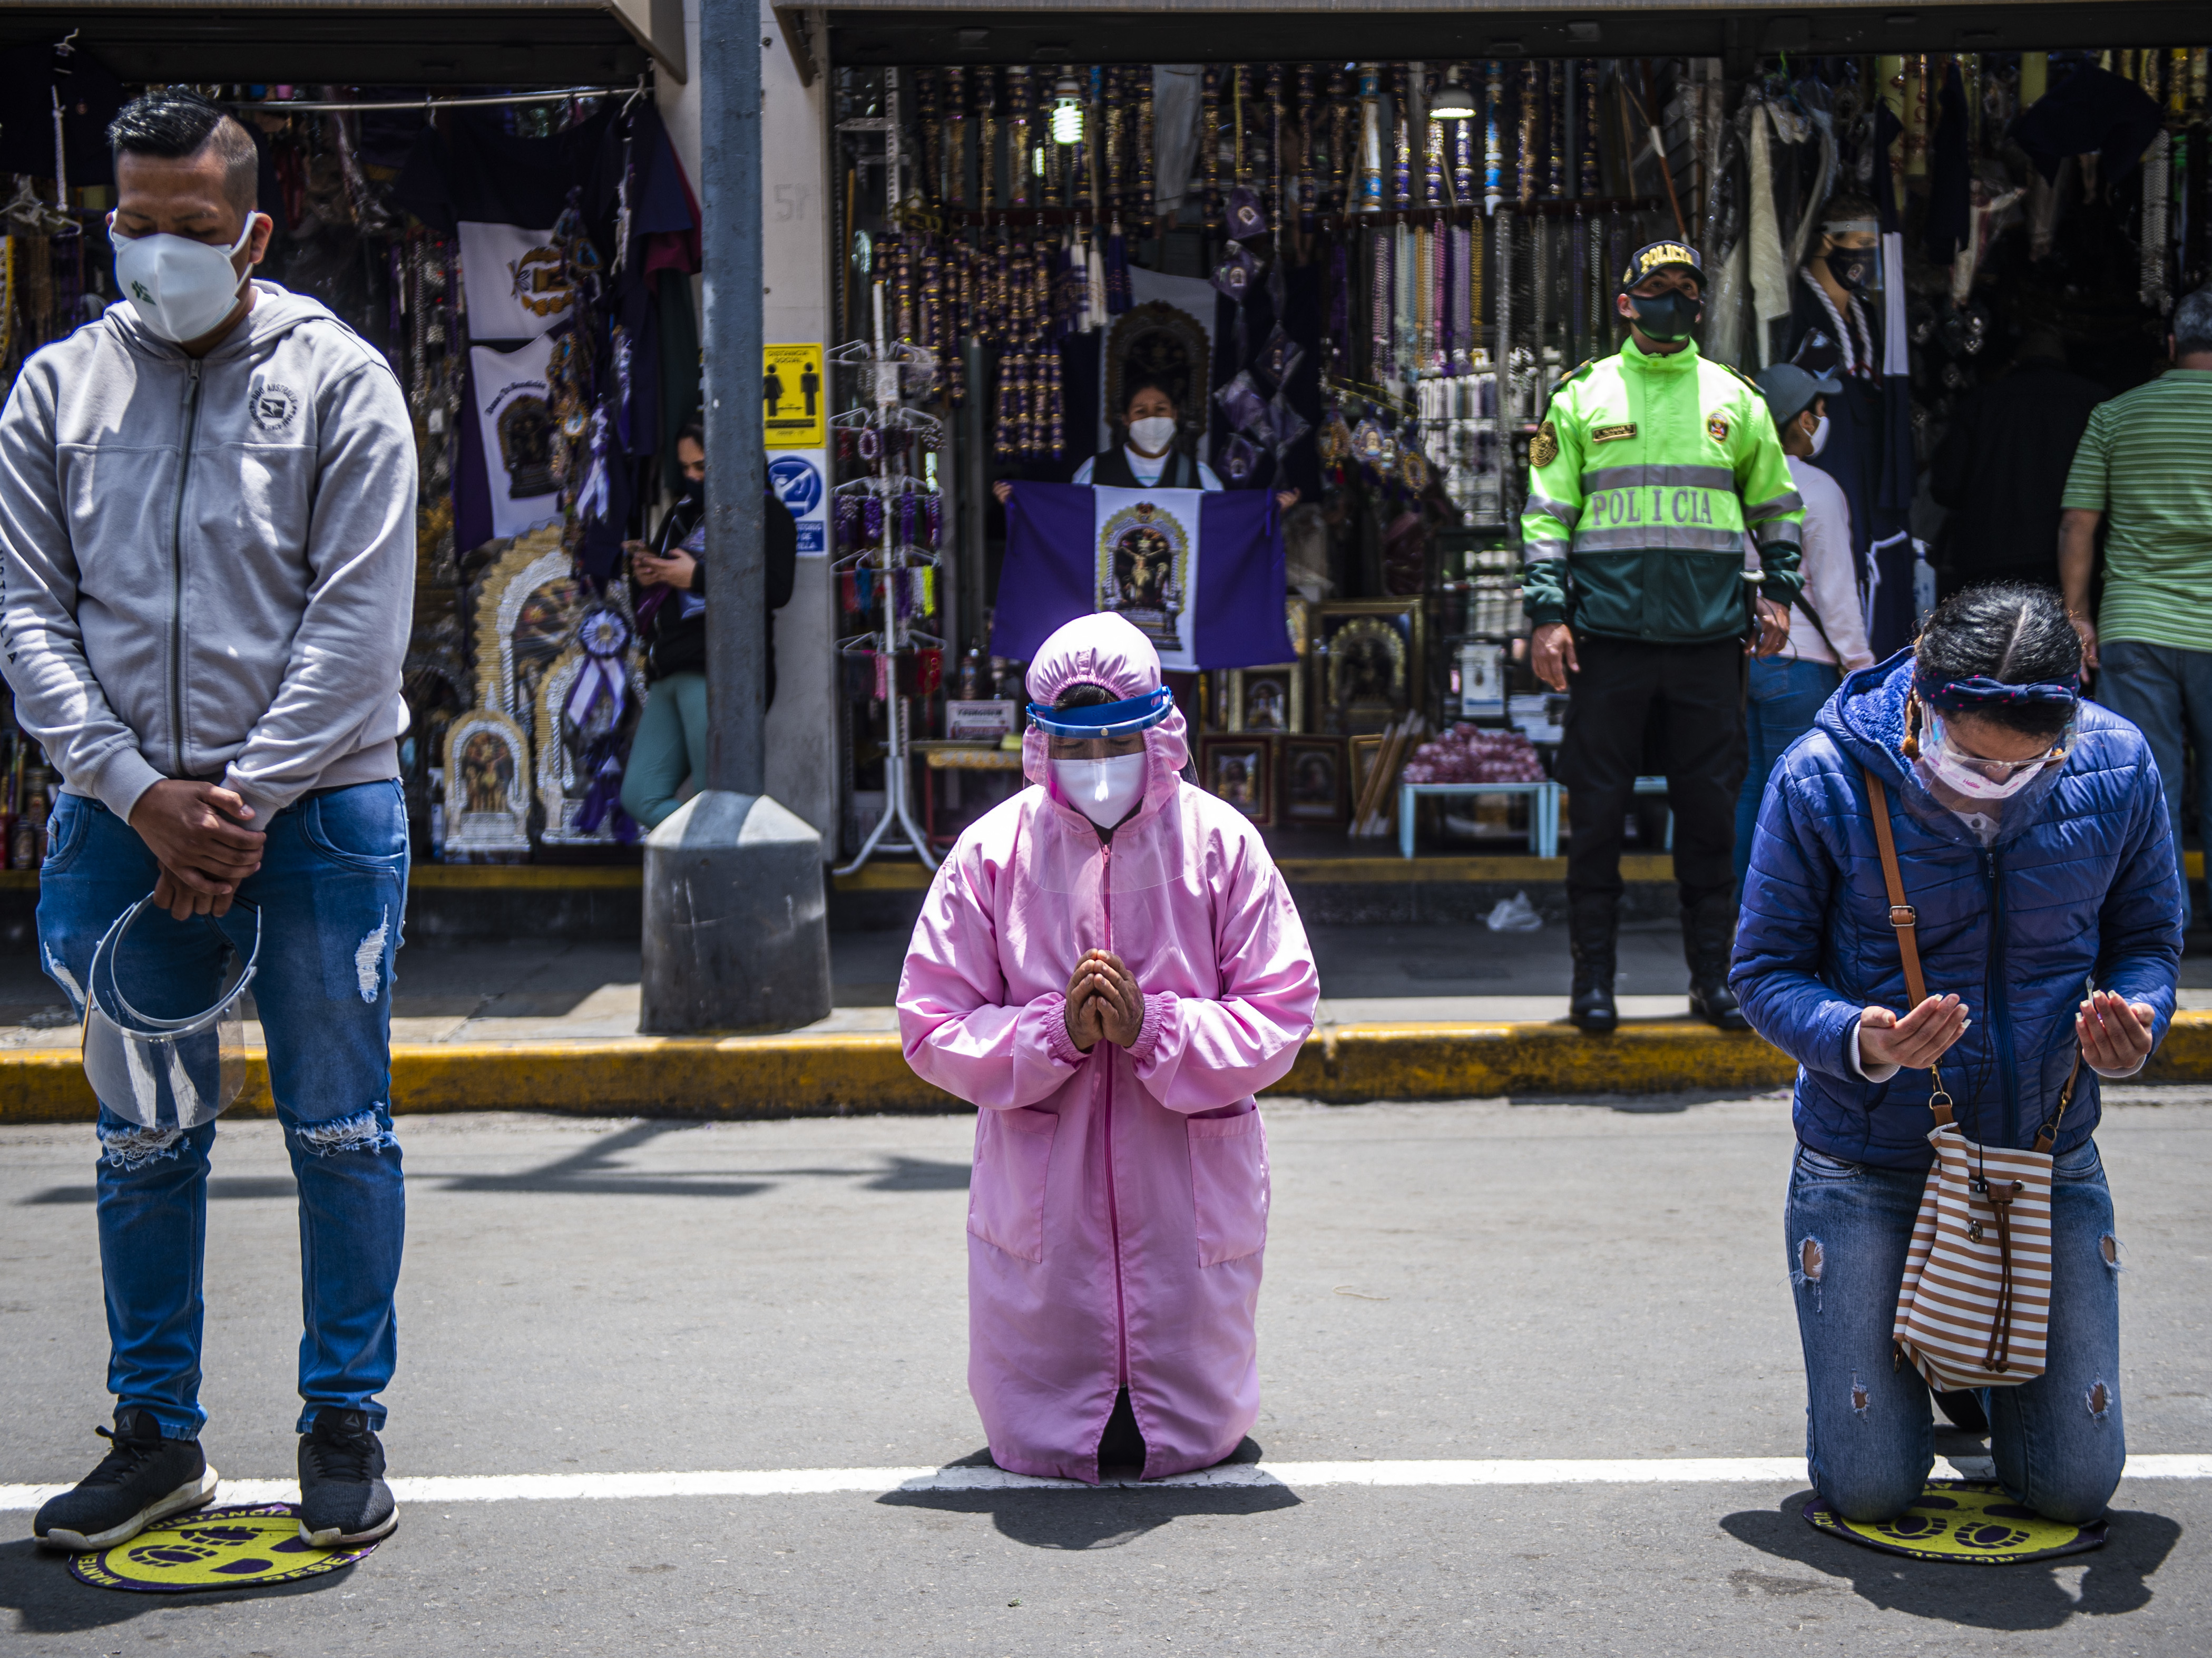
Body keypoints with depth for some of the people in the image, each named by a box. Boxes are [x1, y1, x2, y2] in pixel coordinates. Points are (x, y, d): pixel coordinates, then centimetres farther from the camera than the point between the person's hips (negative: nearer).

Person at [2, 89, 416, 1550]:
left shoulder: (338, 379, 0)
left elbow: (359, 619, -6)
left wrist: (250, 802, -12)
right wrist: (140, 794, -9)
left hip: (318, 808, -2)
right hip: (126, 811, 3)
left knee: (339, 1129, 4)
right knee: (142, 1140, 9)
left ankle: (345, 1423, 17)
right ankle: (158, 1434, 21)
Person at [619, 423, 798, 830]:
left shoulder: (765, 512, 2)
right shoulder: (683, 515, 26)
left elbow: (777, 588, -14)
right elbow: (647, 603, 31)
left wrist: (697, 577, -12)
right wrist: (643, 578, 6)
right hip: (669, 674, 9)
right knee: (641, 796, 2)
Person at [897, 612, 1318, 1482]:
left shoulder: (1222, 843, -5)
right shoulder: (991, 852, -4)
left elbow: (1280, 1018, -6)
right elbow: (932, 1028, -4)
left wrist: (1151, 1027, -21)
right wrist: (1058, 1031, -20)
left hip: (1190, 1192, 0)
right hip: (1042, 1204, 0)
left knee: (1194, 1440, 8)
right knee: (1034, 1444, 8)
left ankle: (1171, 1421, 44)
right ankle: (1072, 1426, 43)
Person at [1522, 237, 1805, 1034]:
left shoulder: (1734, 398, 13)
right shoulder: (1583, 397, 7)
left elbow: (1776, 504, 22)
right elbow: (1546, 512, 6)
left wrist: (1777, 592, 9)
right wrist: (1547, 615, -4)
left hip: (1709, 638, 2)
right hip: (1608, 637, -2)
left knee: (1711, 809, 4)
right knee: (1597, 809, 0)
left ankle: (1712, 974, 13)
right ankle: (1593, 976, 9)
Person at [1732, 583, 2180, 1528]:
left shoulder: (2118, 767, -10)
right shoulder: (1824, 779, -17)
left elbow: (2147, 938, 4)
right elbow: (1765, 971, -9)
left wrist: (2134, 1025, -20)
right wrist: (1859, 1043, -30)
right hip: (1868, 1168, -2)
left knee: (2073, 1486, 2)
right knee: (1870, 1489, -3)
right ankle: (1888, 1330, 32)